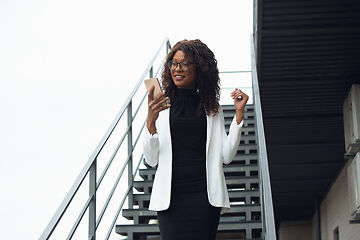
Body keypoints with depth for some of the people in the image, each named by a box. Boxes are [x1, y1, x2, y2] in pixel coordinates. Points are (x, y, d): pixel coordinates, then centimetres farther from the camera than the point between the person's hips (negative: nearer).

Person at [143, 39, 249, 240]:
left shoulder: (212, 108, 10)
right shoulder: (161, 106, 5)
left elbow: (226, 156, 4)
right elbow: (152, 160, -1)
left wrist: (239, 113, 1)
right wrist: (151, 120, -14)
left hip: (204, 194, 1)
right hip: (171, 195, -1)